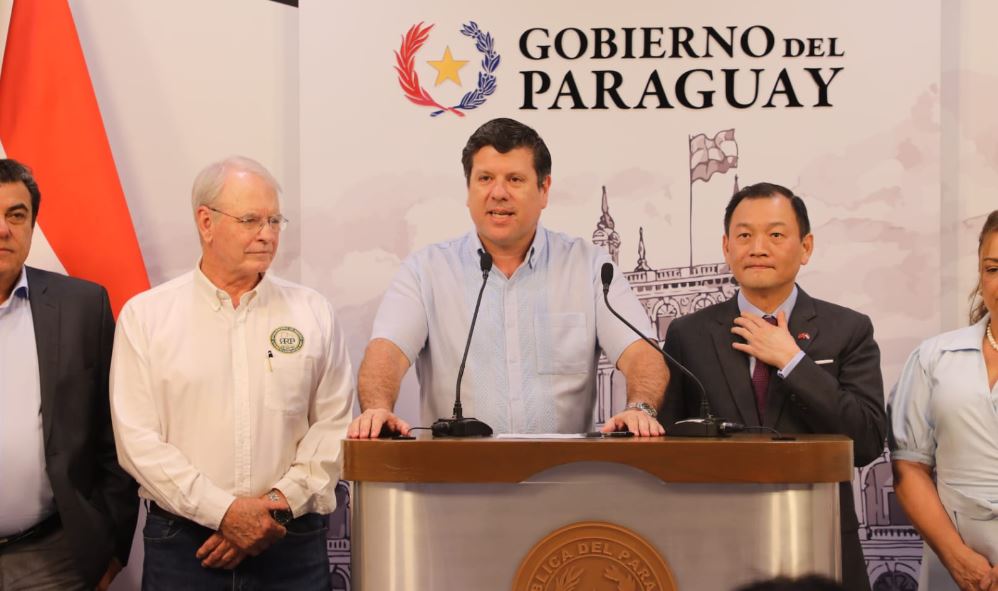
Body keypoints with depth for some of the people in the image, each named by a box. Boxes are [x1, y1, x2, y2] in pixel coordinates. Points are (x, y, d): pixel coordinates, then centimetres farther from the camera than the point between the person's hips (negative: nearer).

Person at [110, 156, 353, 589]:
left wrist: (280, 501, -10)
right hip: (182, 545, -1)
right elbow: (138, 439, -6)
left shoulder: (313, 313, 6)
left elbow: (333, 426, 2)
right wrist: (224, 511, -13)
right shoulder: (144, 316, 1)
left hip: (293, 544, 1)